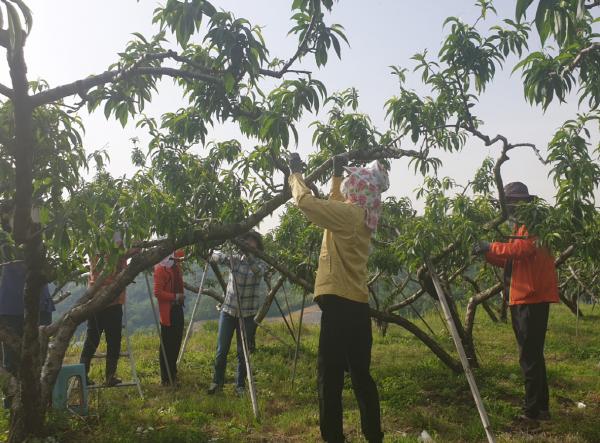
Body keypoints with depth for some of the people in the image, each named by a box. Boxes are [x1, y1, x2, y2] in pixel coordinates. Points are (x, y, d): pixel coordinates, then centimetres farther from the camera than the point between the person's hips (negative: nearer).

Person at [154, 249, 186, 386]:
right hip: (167, 312, -8)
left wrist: (181, 297, 12)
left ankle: (173, 373, 29)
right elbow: (157, 292, -18)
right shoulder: (161, 269, -14)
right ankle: (166, 378, 7)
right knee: (166, 345, -2)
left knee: (176, 343, 15)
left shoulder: (176, 267, 13)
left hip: (178, 309, 8)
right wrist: (175, 297, -19)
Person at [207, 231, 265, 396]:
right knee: (221, 350, 4)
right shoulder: (234, 258, 3)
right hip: (228, 310, 2)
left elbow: (258, 271, -27)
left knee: (243, 352, 5)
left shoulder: (260, 264, -4)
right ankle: (217, 382, 21)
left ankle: (240, 386, 19)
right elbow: (215, 256, -6)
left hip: (247, 314, -1)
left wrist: (248, 254, -41)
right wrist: (223, 256, -28)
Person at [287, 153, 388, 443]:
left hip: (340, 303, -9)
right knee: (361, 376, 17)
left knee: (330, 376, -4)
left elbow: (304, 201, -14)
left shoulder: (347, 213, -11)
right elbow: (335, 203, 32)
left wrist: (295, 173, 2)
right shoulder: (362, 216, 14)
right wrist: (337, 174, 30)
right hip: (358, 305, 9)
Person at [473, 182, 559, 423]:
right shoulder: (520, 226, 21)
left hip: (532, 299, -10)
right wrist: (488, 254, 4)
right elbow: (510, 261, 18)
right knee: (532, 355, 15)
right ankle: (540, 406, 24)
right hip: (522, 299, 10)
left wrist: (492, 247, -18)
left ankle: (533, 411, 0)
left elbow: (524, 248, -26)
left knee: (530, 356, -7)